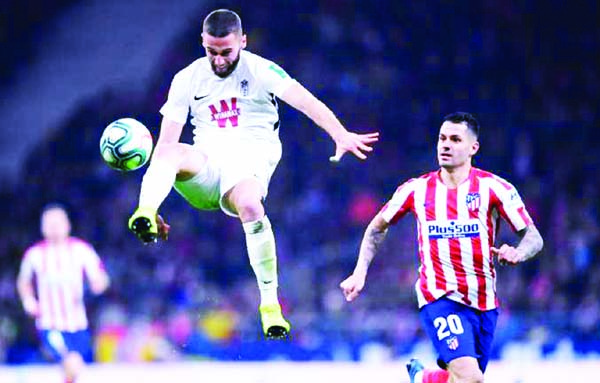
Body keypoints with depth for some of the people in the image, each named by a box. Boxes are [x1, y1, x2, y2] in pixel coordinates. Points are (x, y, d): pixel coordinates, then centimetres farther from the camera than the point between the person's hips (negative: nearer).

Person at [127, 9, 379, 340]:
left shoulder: (260, 70, 0)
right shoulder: (187, 79, 9)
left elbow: (304, 100, -16)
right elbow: (165, 142, 7)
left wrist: (341, 135, -35)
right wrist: (153, 210, -1)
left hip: (249, 161, -3)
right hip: (207, 167, 3)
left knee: (250, 206, -36)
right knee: (173, 154, -30)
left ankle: (270, 303, -27)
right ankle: (145, 214, -53)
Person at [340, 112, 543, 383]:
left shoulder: (493, 187, -3)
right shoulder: (417, 190, 2)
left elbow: (534, 237, -3)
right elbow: (377, 228, 17)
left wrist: (517, 254, -25)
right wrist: (359, 274, 8)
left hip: (484, 300, 2)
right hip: (439, 297, -2)